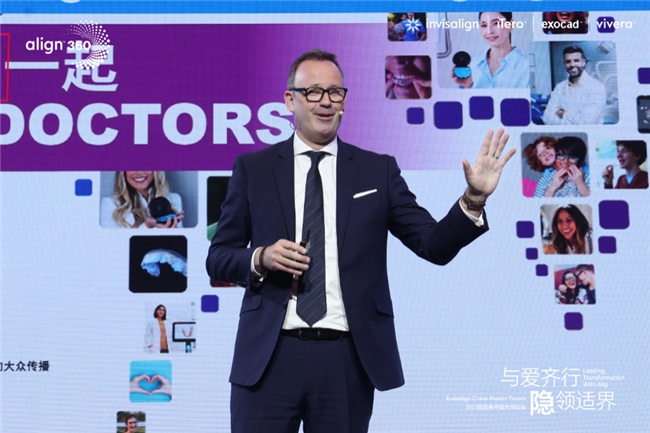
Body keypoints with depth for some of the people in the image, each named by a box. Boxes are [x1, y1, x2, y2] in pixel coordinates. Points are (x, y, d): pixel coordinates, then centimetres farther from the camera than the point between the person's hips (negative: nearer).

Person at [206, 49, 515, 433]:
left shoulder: (378, 170, 6)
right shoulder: (252, 168, 6)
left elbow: (434, 245, 1)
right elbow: (218, 257, 8)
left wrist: (474, 199, -15)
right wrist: (261, 258, -12)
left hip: (348, 359, 0)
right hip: (268, 356, 0)